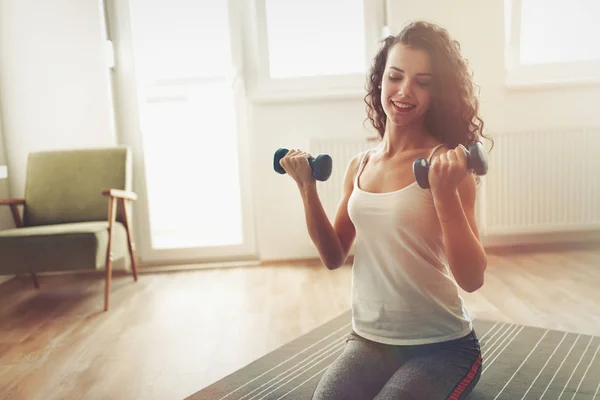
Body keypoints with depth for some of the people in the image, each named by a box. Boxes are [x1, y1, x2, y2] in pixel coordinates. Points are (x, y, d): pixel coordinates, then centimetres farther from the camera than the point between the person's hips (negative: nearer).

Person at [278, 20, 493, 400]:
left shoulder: (447, 165, -12)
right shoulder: (359, 166, 3)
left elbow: (472, 279, -18)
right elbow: (334, 257, 6)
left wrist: (445, 193, -32)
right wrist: (308, 189, -5)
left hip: (441, 345, -2)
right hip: (368, 340, 3)